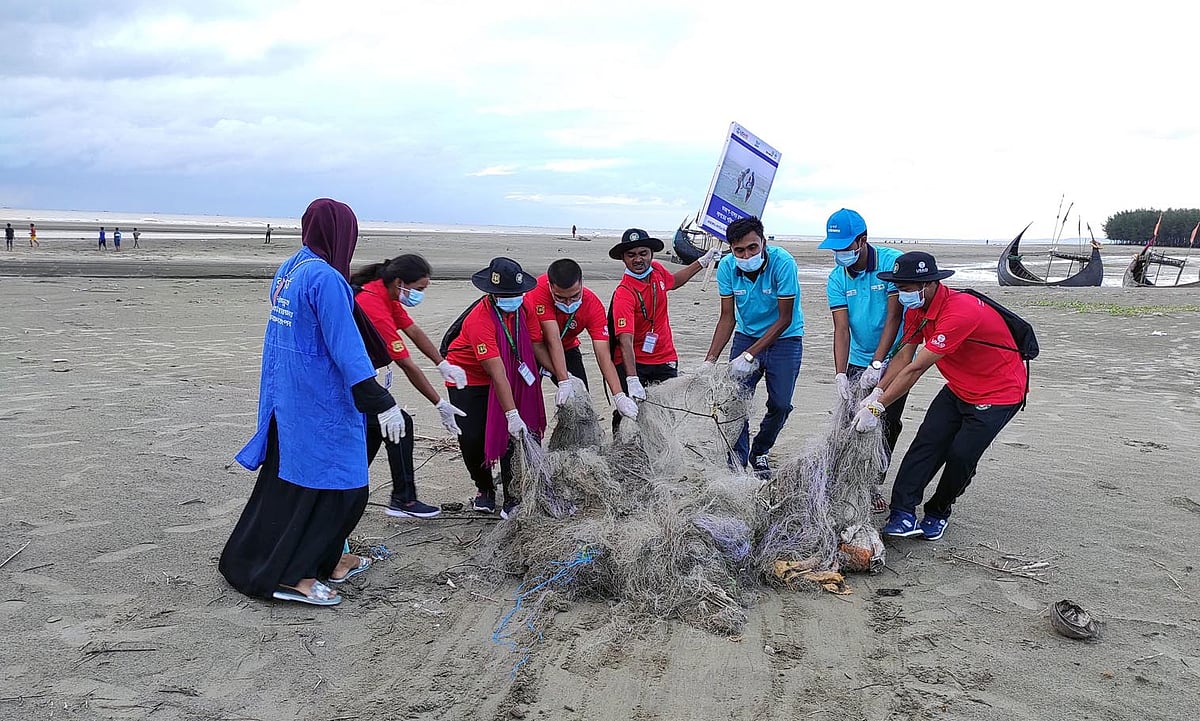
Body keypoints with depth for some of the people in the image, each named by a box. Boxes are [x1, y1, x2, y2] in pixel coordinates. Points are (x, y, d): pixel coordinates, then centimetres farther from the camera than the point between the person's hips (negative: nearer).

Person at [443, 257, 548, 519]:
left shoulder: (523, 308, -13)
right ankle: (484, 488, 19)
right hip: (468, 379, -4)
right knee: (472, 439, -9)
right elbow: (497, 373, -37)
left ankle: (513, 496, 0)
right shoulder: (479, 319, -33)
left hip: (507, 379, 5)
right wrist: (512, 415, -39)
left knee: (510, 435, -9)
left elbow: (537, 346, -9)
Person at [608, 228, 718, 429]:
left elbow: (673, 281, 25)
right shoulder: (623, 294, -24)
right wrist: (632, 380, -43)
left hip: (665, 359, 6)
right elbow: (625, 340, -33)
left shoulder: (657, 270, -3)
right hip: (633, 362, -5)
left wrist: (702, 262, 25)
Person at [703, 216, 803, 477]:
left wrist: (749, 356, -27)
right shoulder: (727, 267, -15)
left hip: (784, 339, -2)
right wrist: (710, 360, -17)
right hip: (746, 335, 2)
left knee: (780, 404, -1)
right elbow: (727, 318, -7)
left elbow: (784, 319, -22)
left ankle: (760, 451, 25)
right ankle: (737, 460, 2)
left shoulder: (783, 262, -26)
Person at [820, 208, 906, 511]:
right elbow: (841, 328, -11)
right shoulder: (837, 278, -5)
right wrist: (840, 374, -23)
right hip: (857, 362, 3)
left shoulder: (893, 262, -16)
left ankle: (875, 483, 17)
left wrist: (876, 365, -24)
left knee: (886, 424, 0)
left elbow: (894, 317, -19)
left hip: (894, 359, -3)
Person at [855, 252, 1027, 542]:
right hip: (959, 388, 7)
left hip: (999, 392, -7)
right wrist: (875, 394, -18)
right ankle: (903, 513, -9)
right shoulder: (916, 308, -6)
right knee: (927, 442, -8)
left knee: (961, 455, -11)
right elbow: (903, 356, -5)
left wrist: (877, 407, -31)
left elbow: (916, 369, -34)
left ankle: (938, 512, 13)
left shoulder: (960, 312, -34)